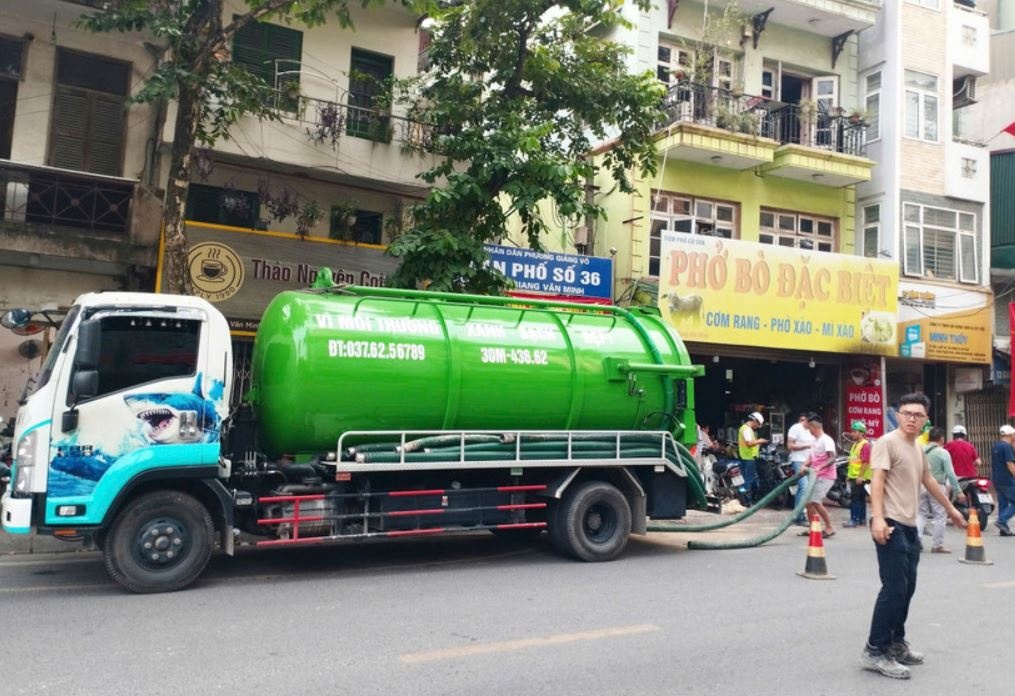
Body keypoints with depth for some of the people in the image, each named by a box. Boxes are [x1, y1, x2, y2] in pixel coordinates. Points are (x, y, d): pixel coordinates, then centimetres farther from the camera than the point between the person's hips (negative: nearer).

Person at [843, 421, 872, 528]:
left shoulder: (865, 445, -14)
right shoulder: (855, 444, 17)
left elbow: (866, 462, -20)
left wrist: (860, 476, -23)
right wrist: (849, 474, 21)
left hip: (860, 478, -10)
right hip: (854, 476, 10)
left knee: (855, 499, -10)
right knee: (860, 499, 13)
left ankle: (854, 520, -8)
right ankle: (862, 520, 19)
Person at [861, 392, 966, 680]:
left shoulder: (918, 448, 17)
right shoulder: (887, 442, -11)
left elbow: (929, 480, 31)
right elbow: (877, 480, -20)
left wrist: (951, 509, 40)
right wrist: (878, 518, -31)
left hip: (910, 526, 9)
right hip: (891, 525, -9)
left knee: (907, 587, 14)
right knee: (894, 588, -12)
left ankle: (896, 644, 26)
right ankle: (874, 651, -7)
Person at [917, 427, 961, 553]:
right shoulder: (943, 453, -8)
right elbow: (950, 473, -12)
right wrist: (957, 490, -7)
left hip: (921, 486, 4)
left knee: (920, 514, 13)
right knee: (939, 516, 4)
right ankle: (937, 545, 8)